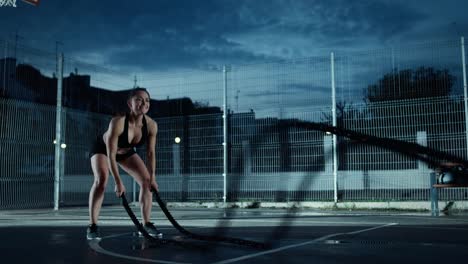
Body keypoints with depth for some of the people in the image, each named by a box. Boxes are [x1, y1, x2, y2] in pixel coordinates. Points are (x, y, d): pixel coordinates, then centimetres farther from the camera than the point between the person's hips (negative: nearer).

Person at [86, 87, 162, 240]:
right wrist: (118, 182, -37)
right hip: (102, 148, -5)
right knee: (101, 179, -28)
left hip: (126, 151, 5)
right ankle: (92, 226, -20)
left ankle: (146, 224, 6)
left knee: (146, 180, -5)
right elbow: (110, 155, -37)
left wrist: (152, 178, -17)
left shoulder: (151, 125, -28)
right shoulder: (118, 122, -41)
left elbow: (150, 153, -15)